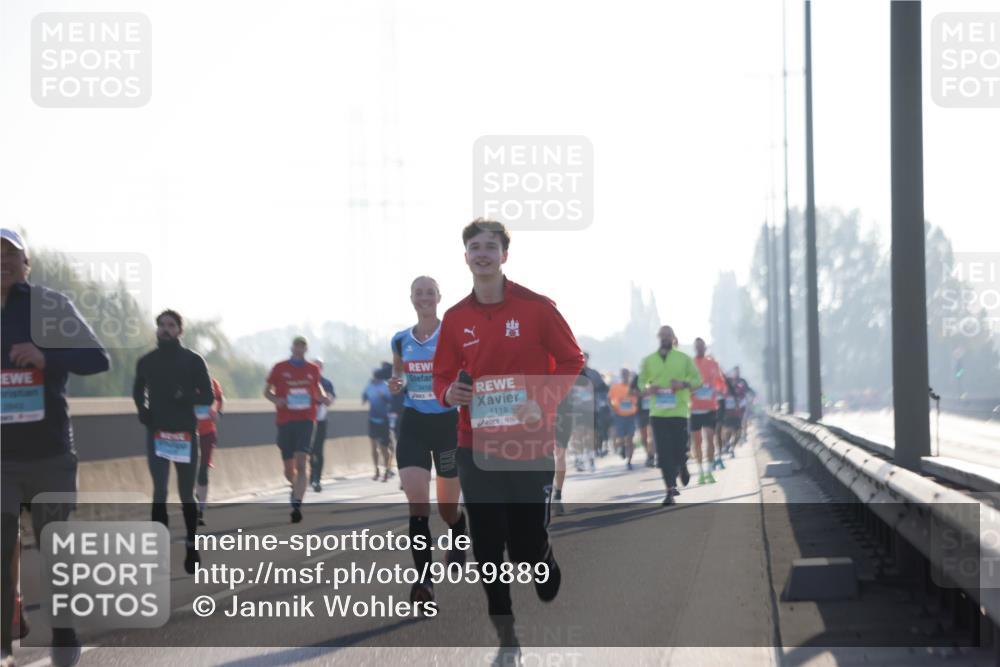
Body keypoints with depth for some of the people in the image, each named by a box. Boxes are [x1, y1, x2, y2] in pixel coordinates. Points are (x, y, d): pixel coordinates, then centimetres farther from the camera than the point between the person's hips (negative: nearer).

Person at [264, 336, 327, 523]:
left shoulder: (313, 369, 9)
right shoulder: (280, 368, 4)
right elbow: (267, 390, 10)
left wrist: (323, 398, 4)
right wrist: (276, 399, -11)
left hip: (306, 420, -1)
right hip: (285, 421, 1)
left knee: (301, 464, -16)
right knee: (289, 469, 7)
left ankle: (297, 505, -22)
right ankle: (296, 487, 42)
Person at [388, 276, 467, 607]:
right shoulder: (401, 340, 5)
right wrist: (395, 384, -4)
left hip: (447, 422, -2)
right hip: (413, 424, 2)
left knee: (448, 508, 11)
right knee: (417, 504, -15)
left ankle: (460, 541, 47)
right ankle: (424, 577, -12)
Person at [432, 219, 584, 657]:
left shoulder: (536, 308, -5)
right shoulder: (455, 318, 6)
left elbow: (571, 361, 2)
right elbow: (443, 375, 16)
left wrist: (543, 402, -12)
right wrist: (449, 393, -7)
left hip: (529, 445, -3)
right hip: (476, 447, 3)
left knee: (529, 545, -4)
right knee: (487, 546, 0)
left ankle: (562, 615, 26)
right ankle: (505, 634, 11)